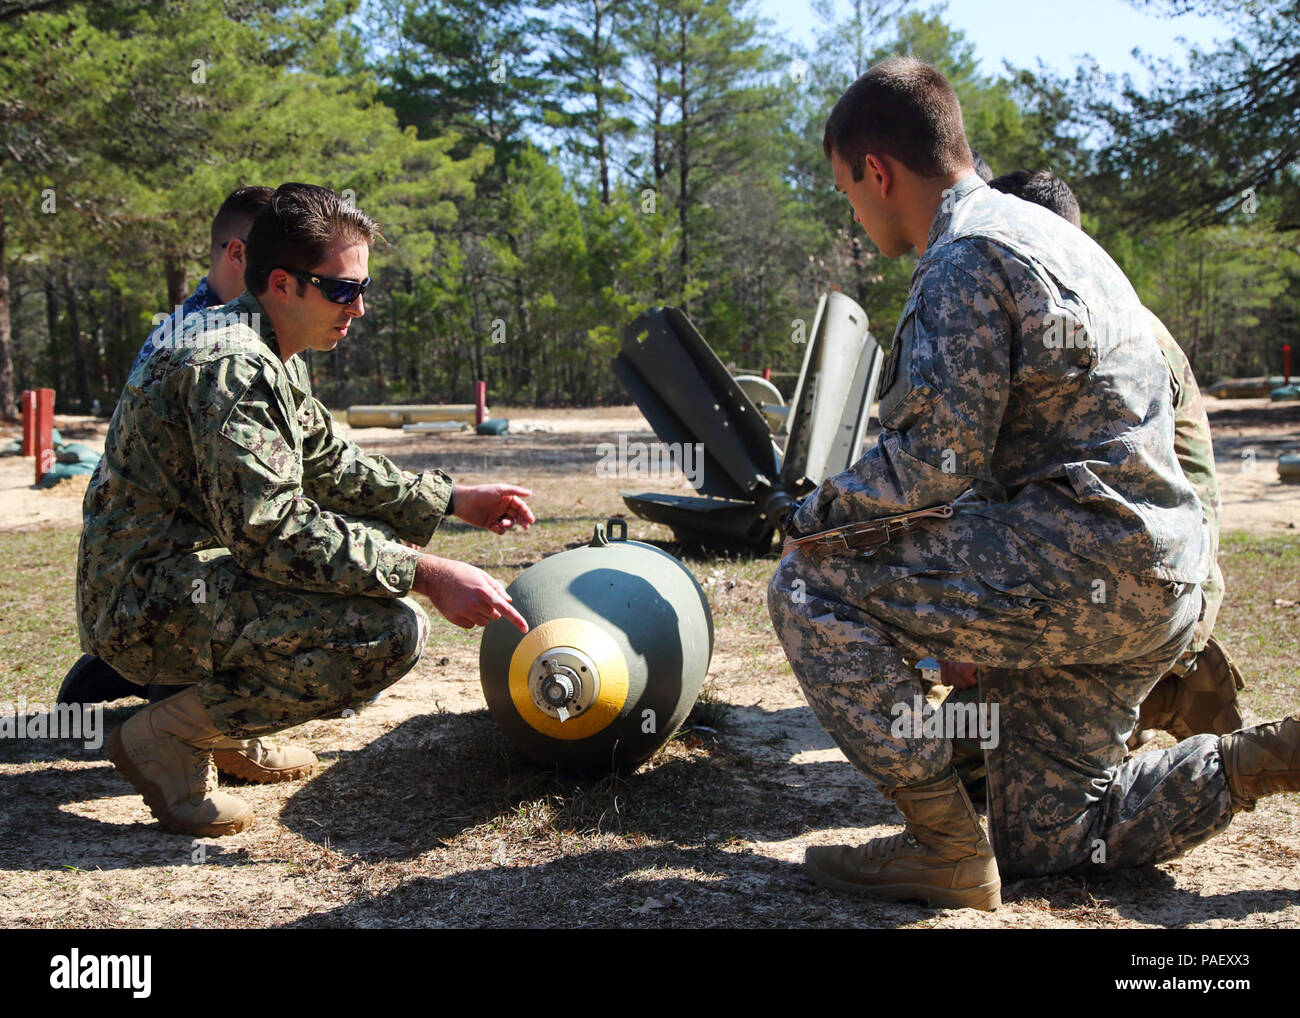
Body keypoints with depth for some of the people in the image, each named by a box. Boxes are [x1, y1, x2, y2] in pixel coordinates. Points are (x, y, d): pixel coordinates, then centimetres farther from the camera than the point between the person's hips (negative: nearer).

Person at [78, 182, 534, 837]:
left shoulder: (269, 357, 14)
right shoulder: (231, 364, -20)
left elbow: (331, 463, 22)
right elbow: (270, 529, -28)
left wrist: (451, 500, 15)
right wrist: (425, 574, -27)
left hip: (191, 573, 11)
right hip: (145, 606, -11)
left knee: (386, 540, 18)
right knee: (391, 630, -26)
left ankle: (226, 726, 14)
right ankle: (168, 736, -9)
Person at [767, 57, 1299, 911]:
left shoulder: (966, 258, -13)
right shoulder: (1043, 232, 20)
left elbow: (935, 464, -19)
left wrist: (814, 515, -3)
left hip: (1082, 569, -10)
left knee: (811, 588, -11)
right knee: (1040, 839, 17)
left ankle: (949, 852, -7)